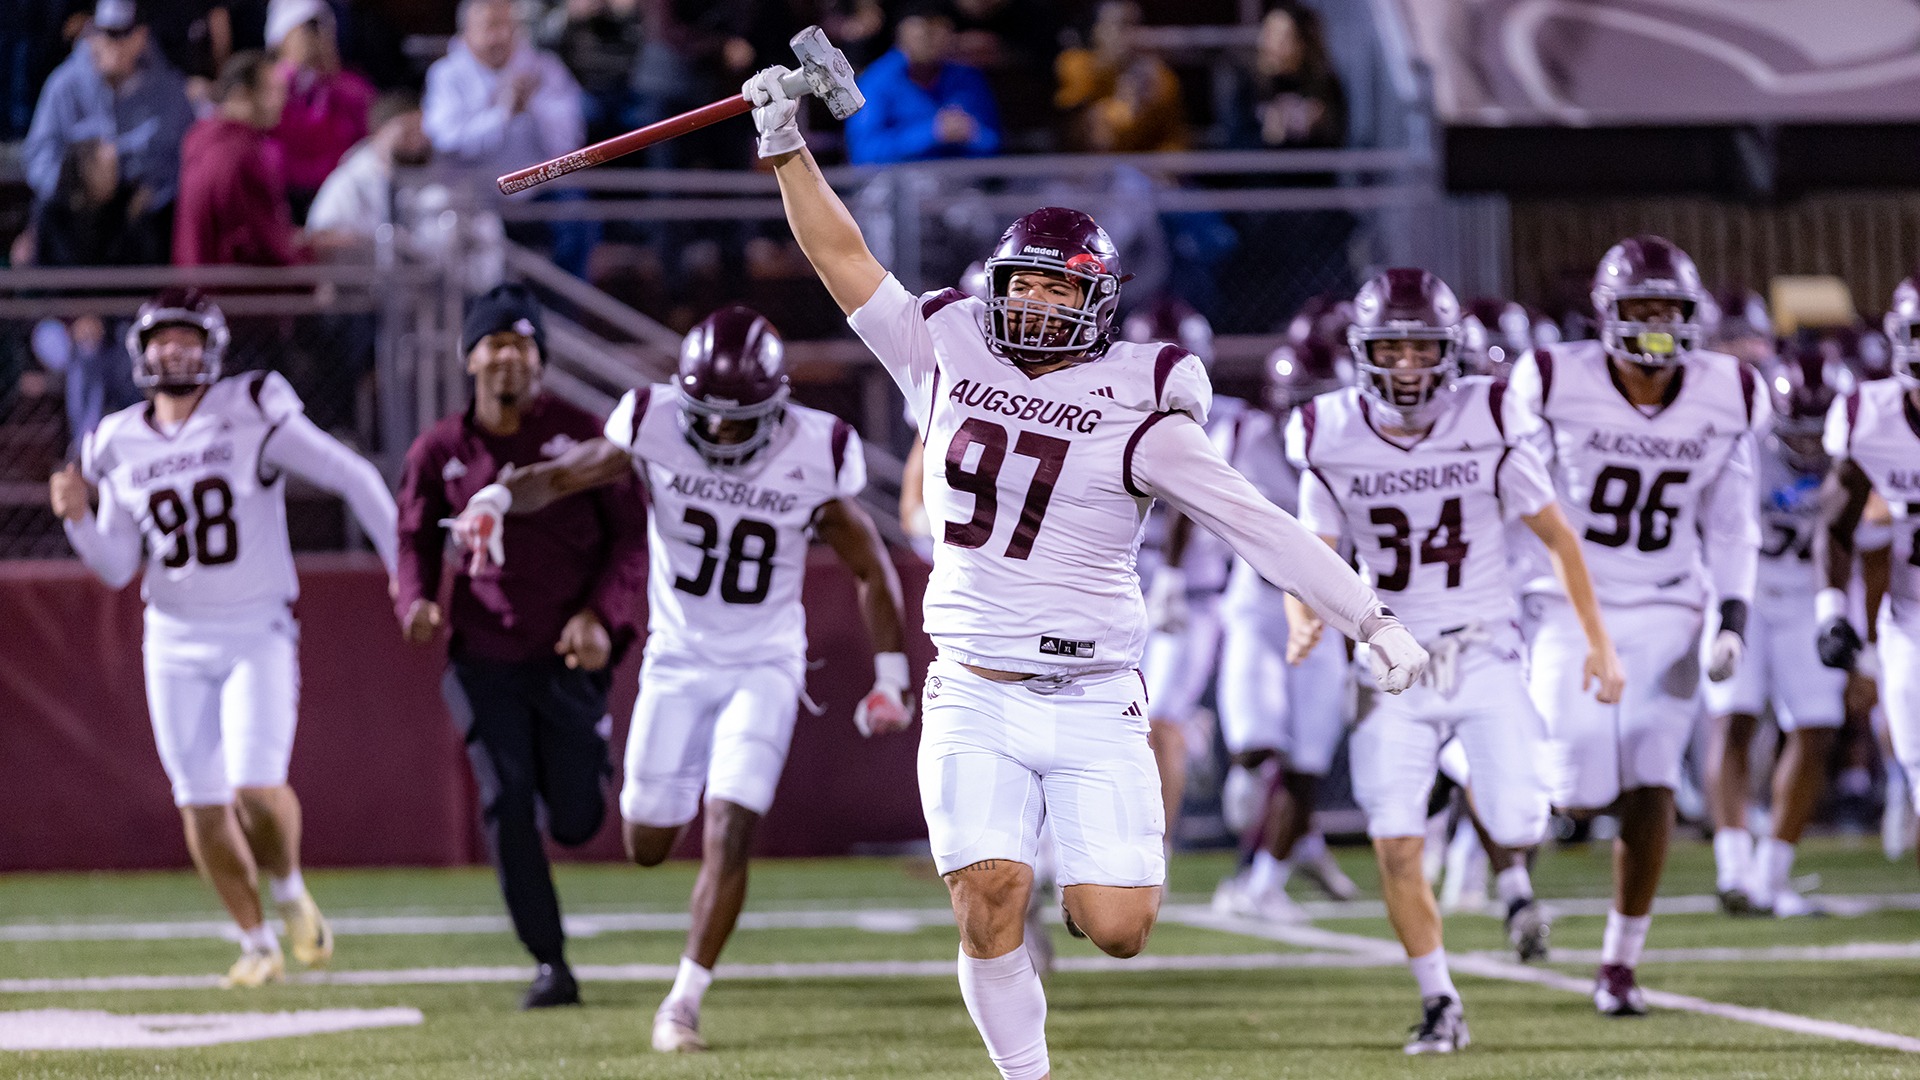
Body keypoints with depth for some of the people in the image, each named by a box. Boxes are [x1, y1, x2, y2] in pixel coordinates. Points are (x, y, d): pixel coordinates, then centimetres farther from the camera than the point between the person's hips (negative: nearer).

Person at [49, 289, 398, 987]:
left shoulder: (252, 415, -9)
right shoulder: (120, 445, 3)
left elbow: (352, 478, -7)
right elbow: (116, 568, 7)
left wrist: (404, 565, -9)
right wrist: (77, 517, -12)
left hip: (256, 633, -4)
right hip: (175, 641, 4)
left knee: (257, 786, -18)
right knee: (201, 804, 2)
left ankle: (289, 892, 13)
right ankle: (257, 944, 19)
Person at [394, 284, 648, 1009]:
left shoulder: (580, 435, -4)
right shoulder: (439, 452, 1)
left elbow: (630, 534, 1)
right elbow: (417, 543, 12)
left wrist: (602, 614, -14)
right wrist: (418, 604, -9)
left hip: (568, 657, -1)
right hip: (484, 661, 1)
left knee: (576, 823, 1)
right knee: (508, 810, -7)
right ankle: (549, 963, 6)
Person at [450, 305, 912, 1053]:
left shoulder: (814, 458, -16)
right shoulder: (655, 427, -15)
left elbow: (872, 570, -4)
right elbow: (562, 476, -12)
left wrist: (891, 681, -5)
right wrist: (496, 499, -35)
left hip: (764, 667, -2)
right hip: (677, 659, 2)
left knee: (728, 835, -15)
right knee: (648, 844, 8)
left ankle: (685, 1002, -5)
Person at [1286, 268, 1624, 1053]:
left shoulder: (1485, 427, -7)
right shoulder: (1334, 445, -4)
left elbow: (1556, 536, 2)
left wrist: (1598, 642, 1)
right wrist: (1303, 624, -20)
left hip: (1484, 655, -1)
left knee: (1515, 823, -16)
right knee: (1396, 847, -9)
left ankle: (1513, 872, 23)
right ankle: (1439, 1006, 9)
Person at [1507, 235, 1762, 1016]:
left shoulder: (1726, 398, -1)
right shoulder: (1557, 386, -10)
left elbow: (1730, 525, 8)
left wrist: (1733, 621, -2)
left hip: (1666, 615, 2)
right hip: (1572, 609, -2)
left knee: (1651, 789, -7)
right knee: (1585, 794, -11)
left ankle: (1620, 965, 5)